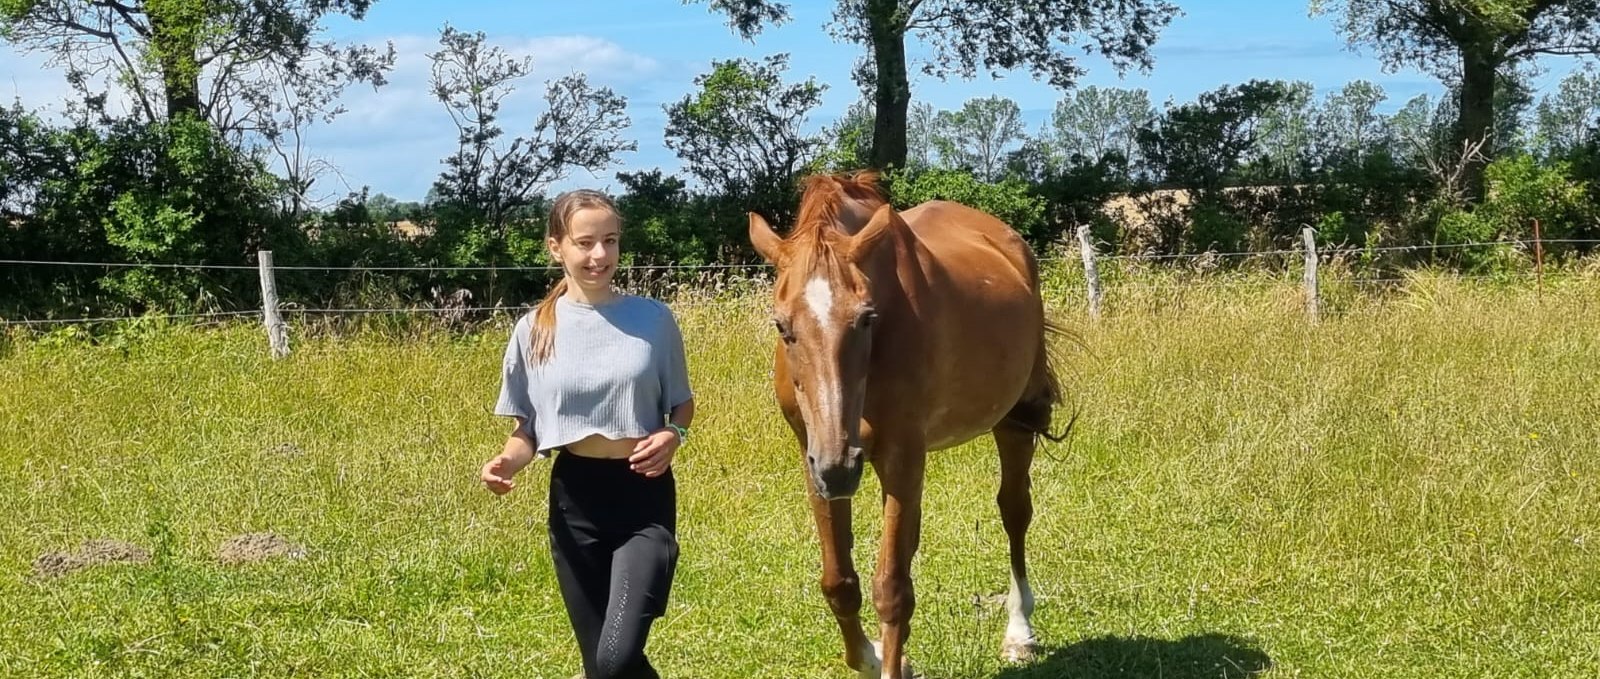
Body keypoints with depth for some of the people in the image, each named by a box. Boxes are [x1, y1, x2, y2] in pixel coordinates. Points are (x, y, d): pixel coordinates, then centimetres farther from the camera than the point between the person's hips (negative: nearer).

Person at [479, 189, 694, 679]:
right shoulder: (534, 331, 0)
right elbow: (527, 428, 8)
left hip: (644, 496, -2)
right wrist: (507, 463, -12)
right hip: (575, 499, 2)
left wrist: (673, 435, -11)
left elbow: (682, 405, 11)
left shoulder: (653, 319, -2)